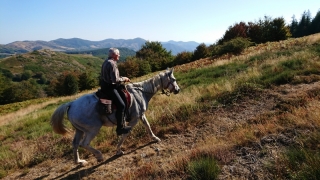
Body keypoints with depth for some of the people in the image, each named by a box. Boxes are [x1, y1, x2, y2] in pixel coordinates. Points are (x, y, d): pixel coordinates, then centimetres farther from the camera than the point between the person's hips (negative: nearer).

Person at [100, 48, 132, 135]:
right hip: (109, 87, -11)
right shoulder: (112, 64, -20)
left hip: (106, 85, 11)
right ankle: (120, 128, -10)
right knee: (121, 105, -17)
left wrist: (122, 78, 11)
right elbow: (115, 80, -25)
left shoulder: (107, 62, 13)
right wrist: (123, 79, -8)